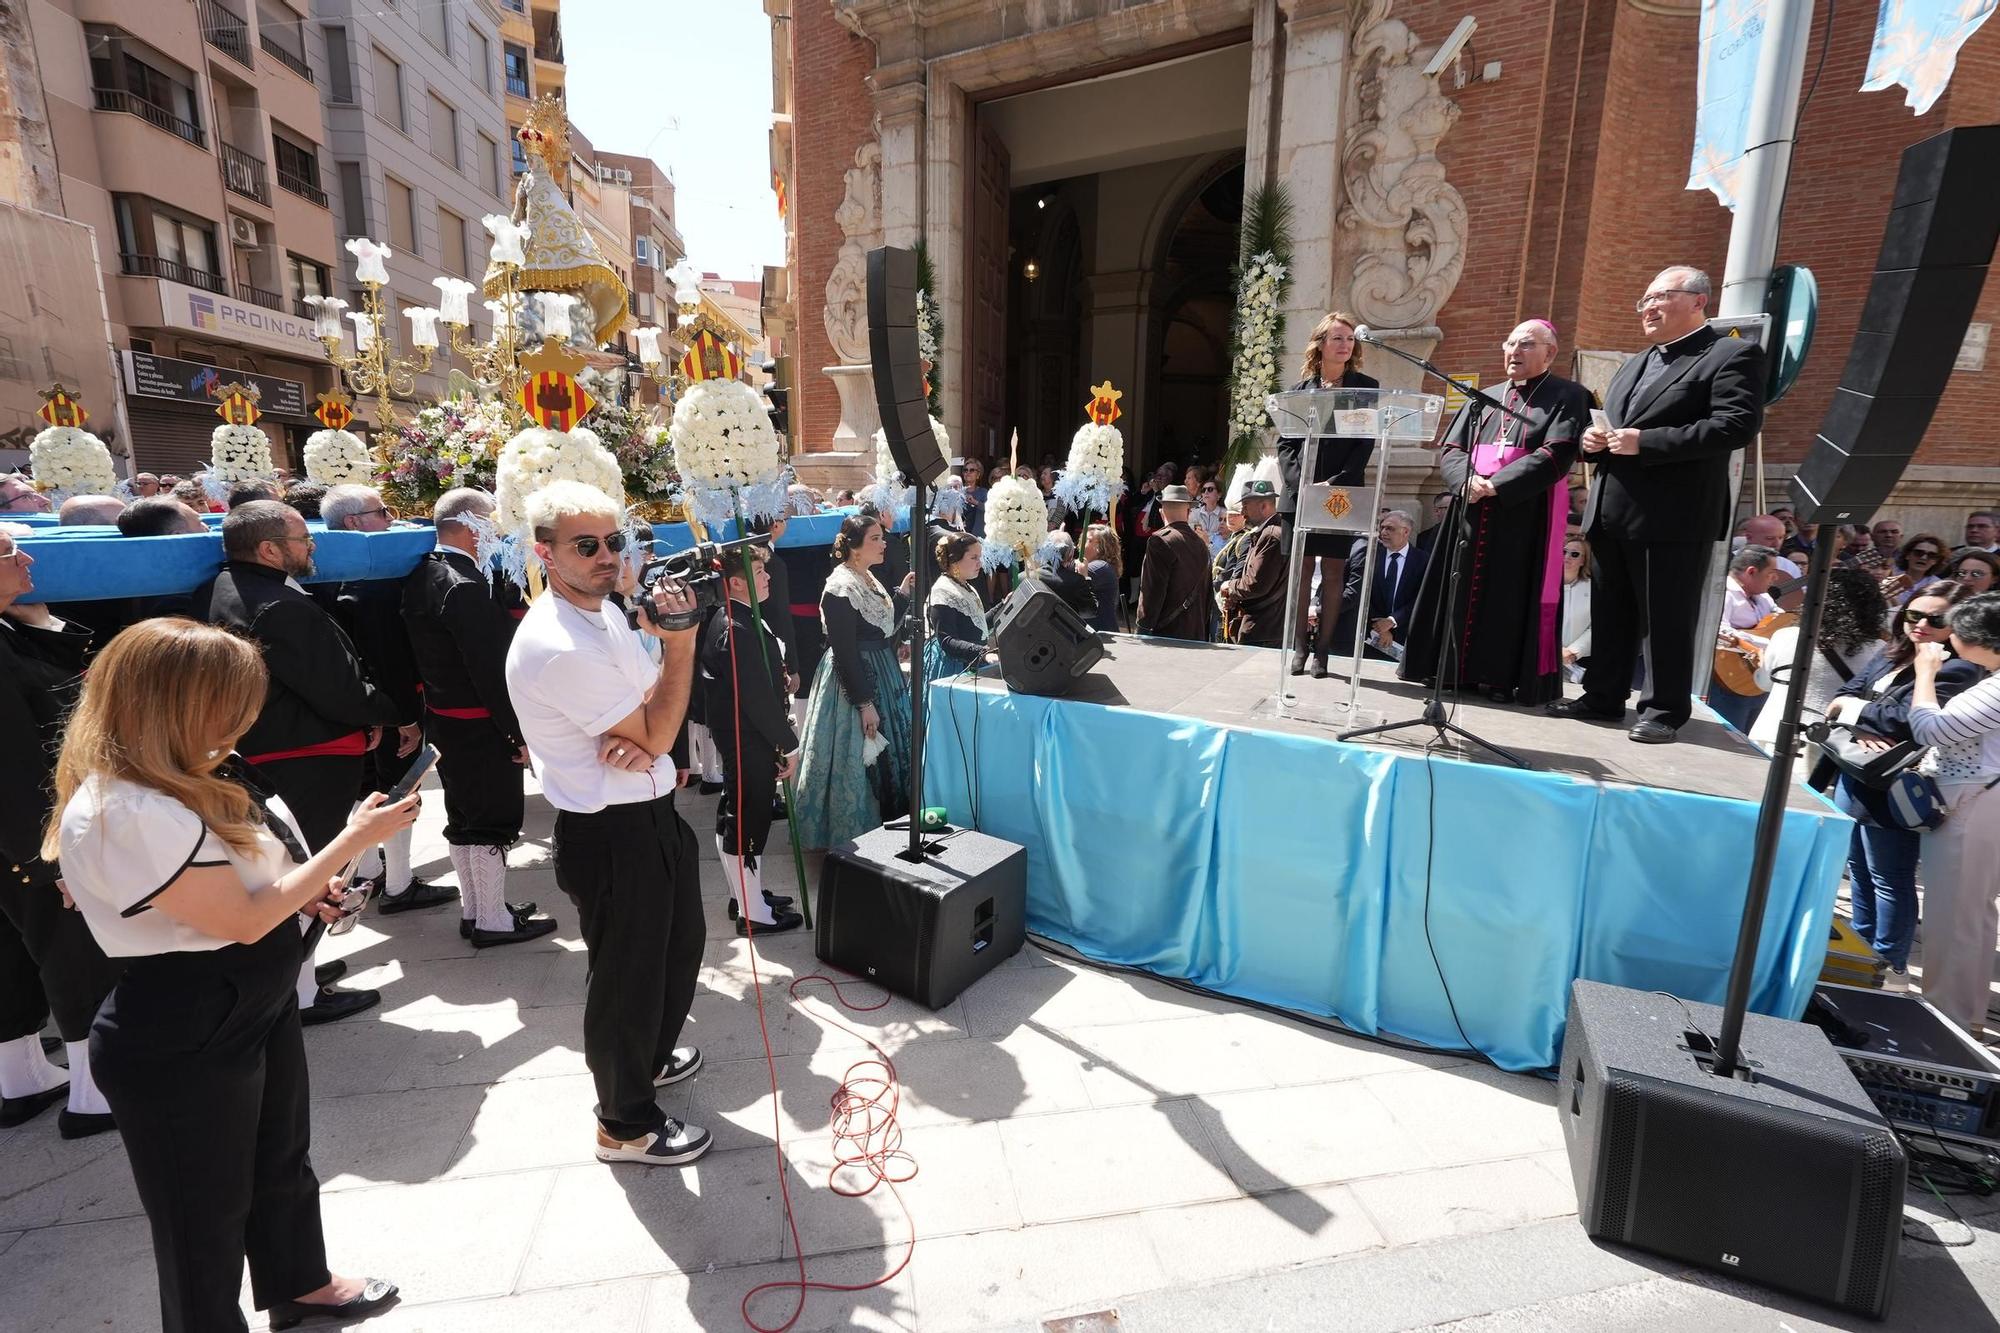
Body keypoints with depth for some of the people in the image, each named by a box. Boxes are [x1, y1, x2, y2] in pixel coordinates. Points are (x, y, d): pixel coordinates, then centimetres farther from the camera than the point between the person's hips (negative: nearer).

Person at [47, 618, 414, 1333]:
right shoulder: (125, 813, -29)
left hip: (254, 1006, 10)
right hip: (183, 1046, -10)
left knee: (283, 1160, 28)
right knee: (208, 1209, 14)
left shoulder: (169, 780, 1)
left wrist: (302, 886, 0)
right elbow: (245, 919, -25)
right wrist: (352, 841, -21)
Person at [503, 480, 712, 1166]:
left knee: (678, 944, 27)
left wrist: (639, 742, -13)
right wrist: (679, 640, -20)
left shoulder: (606, 610, 5)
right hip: (610, 833, -9)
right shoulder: (556, 647, -25)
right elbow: (659, 734, -20)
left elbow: (651, 718, 10)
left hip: (652, 812, 9)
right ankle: (626, 1125, 35)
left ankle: (648, 1058, 53)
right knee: (627, 973, 10)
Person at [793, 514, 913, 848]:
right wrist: (864, 703, -22)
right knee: (858, 759, -1)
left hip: (881, 677, 10)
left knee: (884, 754, 18)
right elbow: (844, 652, -22)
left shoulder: (870, 579, 10)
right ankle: (853, 835, 15)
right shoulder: (840, 587, -18)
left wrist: (902, 595, 6)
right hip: (854, 681, -10)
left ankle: (884, 825, 32)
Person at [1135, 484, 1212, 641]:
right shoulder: (1201, 543, 11)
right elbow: (1207, 592, 16)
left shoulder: (1160, 540, -11)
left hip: (1166, 632, -7)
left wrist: (1144, 628, -9)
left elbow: (1153, 590, -15)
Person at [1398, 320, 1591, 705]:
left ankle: (1506, 679, 3)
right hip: (1472, 517, 5)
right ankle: (1456, 670, 13)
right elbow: (1450, 450, 9)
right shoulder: (1483, 399, 18)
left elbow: (1555, 455, -11)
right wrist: (1467, 480, -12)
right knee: (1465, 591, 6)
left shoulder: (1568, 397, 3)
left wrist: (1496, 485, -18)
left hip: (1525, 517, -5)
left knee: (1512, 597, -4)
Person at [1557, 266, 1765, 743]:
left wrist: (1645, 442, -21)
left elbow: (1737, 425, -16)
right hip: (1612, 512, 8)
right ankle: (1604, 696, 22)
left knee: (1666, 619, -1)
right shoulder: (1634, 364, 22)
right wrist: (1595, 440, 5)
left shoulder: (1732, 355, -3)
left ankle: (1664, 711, 8)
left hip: (1673, 516, -8)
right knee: (1610, 613, 13)